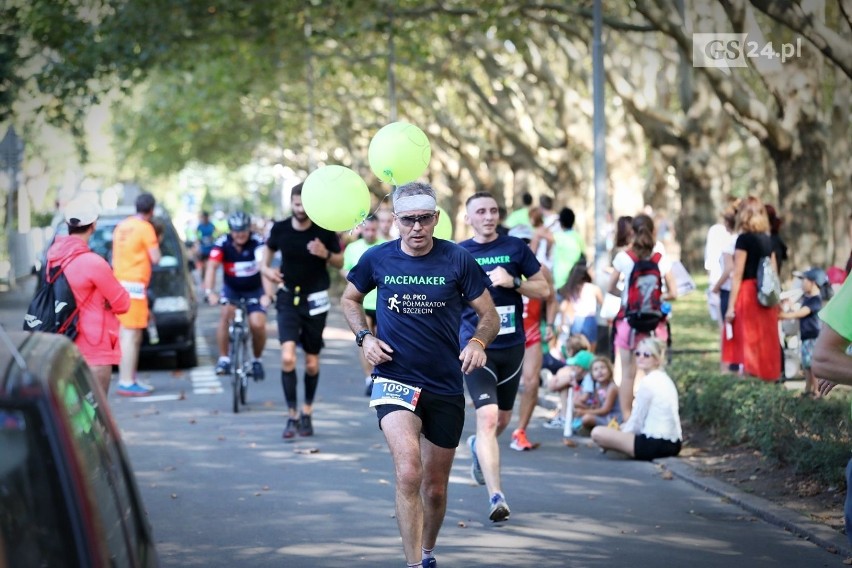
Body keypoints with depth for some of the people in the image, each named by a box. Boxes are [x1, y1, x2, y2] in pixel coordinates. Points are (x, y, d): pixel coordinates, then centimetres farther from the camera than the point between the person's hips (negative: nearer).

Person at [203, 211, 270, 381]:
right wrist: (209, 292, -47)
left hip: (255, 290, -1)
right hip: (231, 289, 1)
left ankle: (257, 360, 9)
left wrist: (267, 294, -53)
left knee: (258, 324, -18)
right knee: (225, 314, -25)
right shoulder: (222, 243, -20)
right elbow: (212, 267, -31)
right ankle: (223, 359, -14)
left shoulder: (257, 243, -26)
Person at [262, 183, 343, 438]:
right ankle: (292, 416, -8)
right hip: (288, 298, 0)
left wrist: (325, 254, -21)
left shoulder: (324, 231, -10)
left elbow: (340, 261, 1)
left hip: (315, 301, 0)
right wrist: (266, 268, -6)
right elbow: (269, 248, 14)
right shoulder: (280, 229, -7)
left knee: (312, 364, 9)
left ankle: (307, 412, 30)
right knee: (287, 358, -16)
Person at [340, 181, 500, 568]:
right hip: (394, 380, -1)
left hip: (446, 388, 1)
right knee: (409, 473, -25)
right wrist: (364, 337, -2)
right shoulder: (377, 259, -3)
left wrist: (478, 342, -21)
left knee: (435, 487, 15)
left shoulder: (458, 260, -6)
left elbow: (489, 315, 1)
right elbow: (350, 298, 16)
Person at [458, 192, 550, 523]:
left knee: (503, 419, 16)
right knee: (487, 417, -17)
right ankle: (496, 498, -20)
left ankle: (478, 447, 52)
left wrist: (513, 282, -13)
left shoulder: (515, 248, 2)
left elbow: (543, 288, 3)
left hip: (511, 345, 3)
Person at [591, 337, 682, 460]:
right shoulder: (665, 379, 16)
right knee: (624, 427, 36)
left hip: (655, 445, -10)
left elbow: (636, 422, -7)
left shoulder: (647, 382, -12)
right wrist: (625, 428, 17)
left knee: (597, 433, -16)